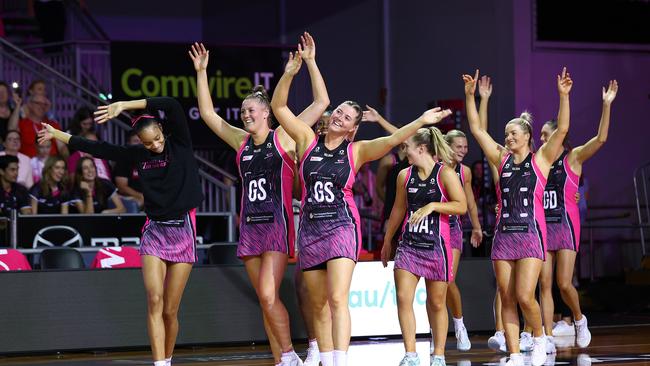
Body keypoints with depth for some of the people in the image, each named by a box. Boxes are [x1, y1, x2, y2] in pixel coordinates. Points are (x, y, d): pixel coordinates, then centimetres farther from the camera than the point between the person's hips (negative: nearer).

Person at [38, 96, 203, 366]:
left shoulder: (180, 144, -3)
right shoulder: (139, 155, 7)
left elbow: (172, 106, -19)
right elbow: (99, 149, 14)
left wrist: (124, 106, -19)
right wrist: (56, 134, 18)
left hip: (182, 231, -2)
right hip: (154, 231, 2)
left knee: (170, 310, -1)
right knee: (154, 301, -14)